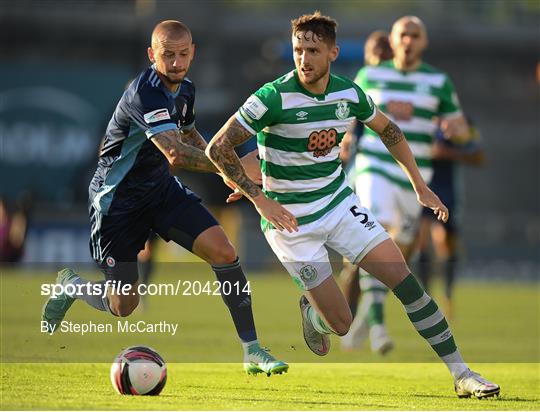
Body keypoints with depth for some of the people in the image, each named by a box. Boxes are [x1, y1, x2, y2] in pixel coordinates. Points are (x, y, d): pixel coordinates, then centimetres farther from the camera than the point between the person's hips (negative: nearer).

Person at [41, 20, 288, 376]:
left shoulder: (185, 88, 1)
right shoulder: (144, 93, -27)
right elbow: (176, 155, -40)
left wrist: (226, 172, 8)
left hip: (162, 187, 7)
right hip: (118, 197, -7)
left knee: (223, 252, -15)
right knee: (123, 306, -3)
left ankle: (252, 350, -9)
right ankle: (72, 285, 31)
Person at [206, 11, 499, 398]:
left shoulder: (349, 93, -4)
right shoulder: (274, 97, -21)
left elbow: (388, 129, 17)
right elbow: (218, 148, -18)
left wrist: (420, 185, 15)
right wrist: (259, 199, -23)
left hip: (340, 203, 4)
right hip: (292, 220, -4)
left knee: (403, 276, -9)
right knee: (341, 323, -5)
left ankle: (460, 373, -2)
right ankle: (310, 312, 33)